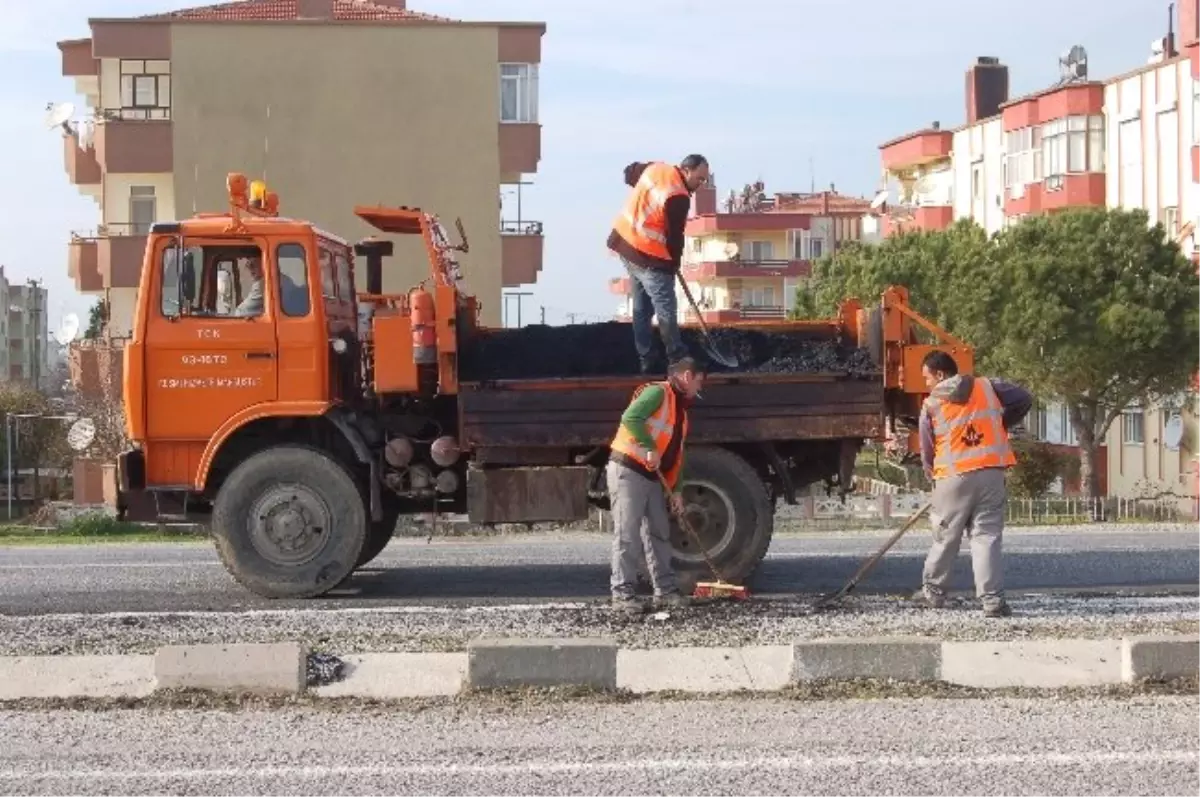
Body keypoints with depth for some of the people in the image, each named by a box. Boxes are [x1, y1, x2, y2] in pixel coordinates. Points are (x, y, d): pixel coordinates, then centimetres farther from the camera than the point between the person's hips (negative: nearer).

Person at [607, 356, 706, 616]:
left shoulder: (680, 410, 20)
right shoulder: (658, 393, -9)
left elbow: (676, 455, 21)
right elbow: (631, 418, -26)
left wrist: (675, 490, 14)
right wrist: (650, 448, -27)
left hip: (652, 477, 9)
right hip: (628, 471, -9)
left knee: (659, 533, 11)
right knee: (627, 536, -9)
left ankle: (665, 589, 17)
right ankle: (622, 593, -8)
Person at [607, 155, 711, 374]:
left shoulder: (655, 168, 3)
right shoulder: (678, 198, -21)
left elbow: (630, 172, 24)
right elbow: (674, 237, -14)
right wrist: (674, 264, 3)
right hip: (648, 257, -9)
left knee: (641, 307, 16)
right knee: (666, 310, 1)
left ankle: (646, 361, 21)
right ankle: (678, 360, 9)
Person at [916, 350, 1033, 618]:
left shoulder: (932, 404, 2)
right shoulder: (988, 387, 7)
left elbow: (927, 451, 7)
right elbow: (1024, 400, 9)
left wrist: (934, 476, 24)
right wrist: (1001, 426, 20)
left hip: (954, 477, -1)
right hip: (992, 473, 1)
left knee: (946, 537, 14)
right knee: (987, 537, 2)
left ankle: (933, 592, 27)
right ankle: (992, 600, -7)